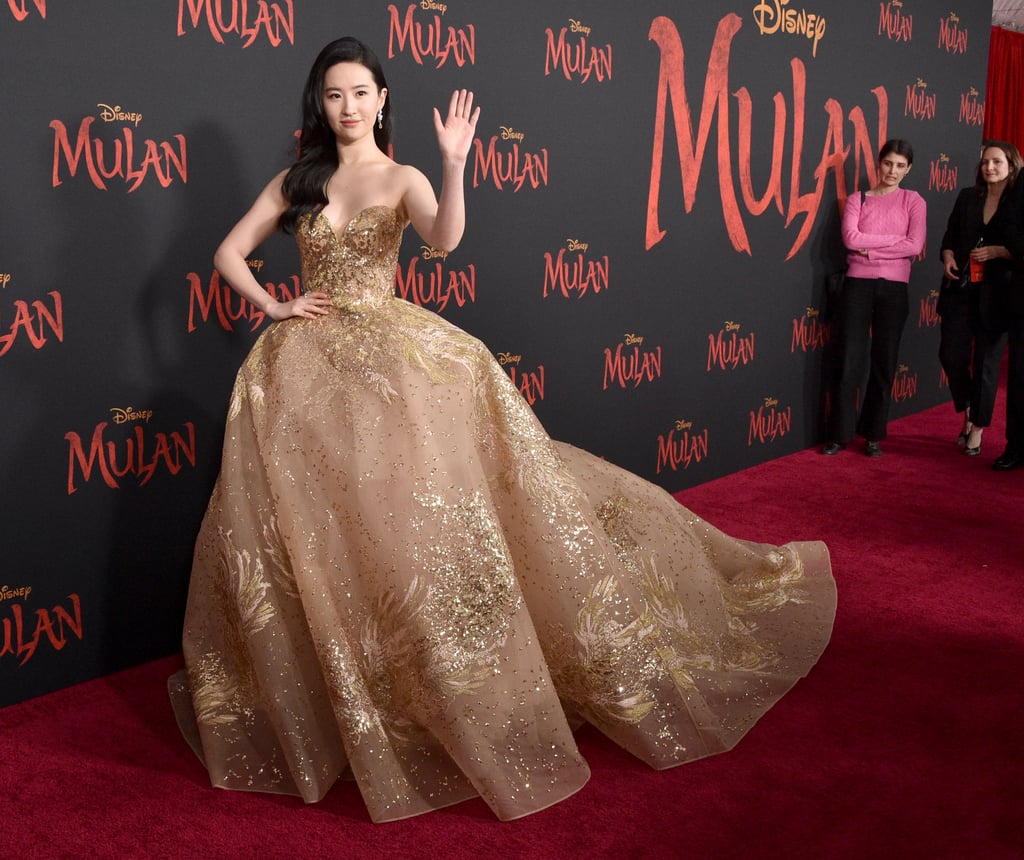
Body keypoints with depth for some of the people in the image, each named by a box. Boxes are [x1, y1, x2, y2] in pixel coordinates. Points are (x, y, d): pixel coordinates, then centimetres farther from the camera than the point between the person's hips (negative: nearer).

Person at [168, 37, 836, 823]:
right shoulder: (296, 181, 11)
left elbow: (445, 238, -19)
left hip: (392, 360, -2)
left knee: (426, 513, -8)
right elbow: (231, 251, 15)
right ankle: (317, 710, 14)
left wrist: (454, 164, -32)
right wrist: (276, 307, 2)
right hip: (305, 372, 2)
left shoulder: (402, 178, 3)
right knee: (307, 533, -3)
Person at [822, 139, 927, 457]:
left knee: (884, 361, 6)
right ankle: (840, 433, 8)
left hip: (894, 288, 0)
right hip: (858, 285, 0)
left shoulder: (913, 201, 5)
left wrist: (870, 250, -11)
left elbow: (915, 246, -9)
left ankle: (873, 434, 15)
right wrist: (895, 239, -10)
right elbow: (850, 238, -11)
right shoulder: (857, 200, 6)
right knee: (850, 360, -1)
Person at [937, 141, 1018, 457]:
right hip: (960, 289, 3)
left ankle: (977, 429, 17)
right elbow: (950, 236, 14)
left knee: (987, 360, 3)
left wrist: (999, 251, -17)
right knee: (951, 354, 1)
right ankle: (968, 412, 27)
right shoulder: (967, 197, 9)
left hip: (996, 292, -3)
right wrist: (948, 257, -4)